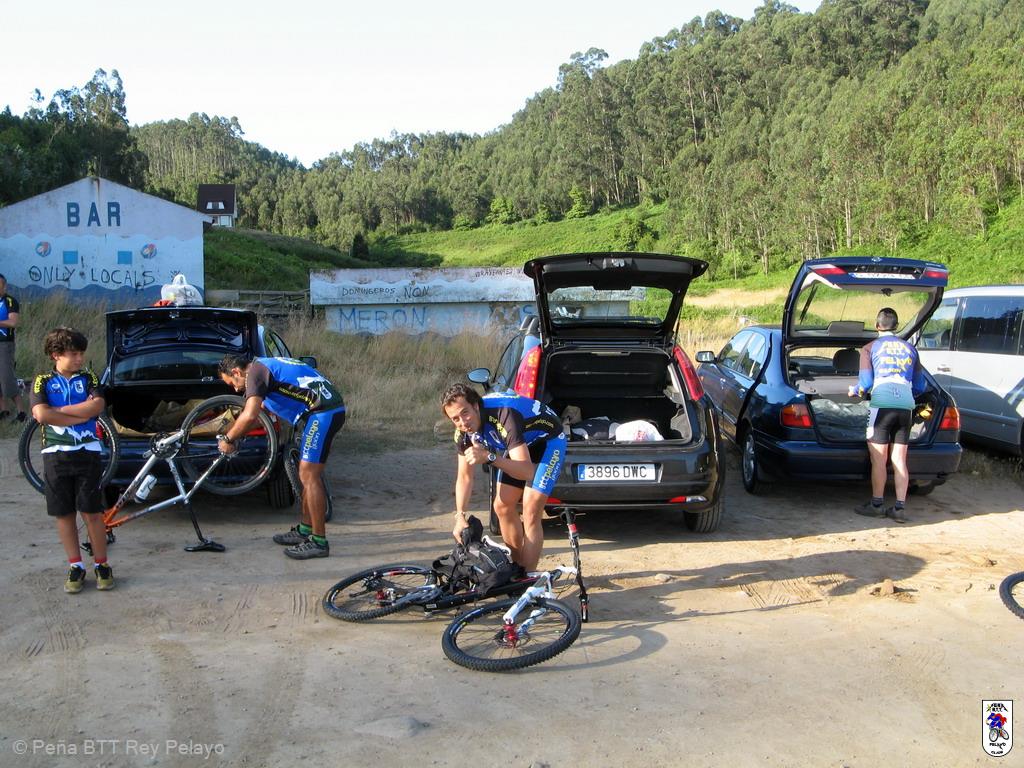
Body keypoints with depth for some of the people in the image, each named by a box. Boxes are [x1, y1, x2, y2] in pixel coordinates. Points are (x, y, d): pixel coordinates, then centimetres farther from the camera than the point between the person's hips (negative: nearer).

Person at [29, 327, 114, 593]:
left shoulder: (88, 378, 6)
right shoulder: (42, 381, 3)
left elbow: (97, 406, -13)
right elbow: (41, 415, -13)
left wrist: (57, 410, -13)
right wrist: (80, 416, -12)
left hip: (87, 453, 0)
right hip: (55, 454, 0)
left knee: (92, 511, 1)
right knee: (64, 513, 6)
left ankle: (101, 564, 12)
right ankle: (75, 567, 17)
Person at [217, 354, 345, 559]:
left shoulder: (254, 372, -6)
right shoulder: (266, 366, 24)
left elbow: (250, 415, -19)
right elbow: (263, 407, 37)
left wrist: (228, 439, -4)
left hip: (323, 411, -10)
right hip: (331, 409, 10)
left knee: (309, 475, -8)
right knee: (308, 474, 18)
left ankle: (319, 542, -4)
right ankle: (305, 529, 27)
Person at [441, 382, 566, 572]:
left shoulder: (503, 416, -39)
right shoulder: (463, 432, -16)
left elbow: (527, 471, -43)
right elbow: (464, 476, -5)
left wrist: (489, 457, -56)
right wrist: (460, 516, -14)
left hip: (547, 441, -7)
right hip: (519, 444, 7)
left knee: (531, 512, -17)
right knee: (502, 507, 7)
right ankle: (518, 568, 24)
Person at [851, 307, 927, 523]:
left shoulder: (870, 348, 8)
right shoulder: (909, 348, 19)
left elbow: (865, 383, 3)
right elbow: (920, 386, 21)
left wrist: (854, 391, 24)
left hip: (882, 405, -4)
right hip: (906, 407, 4)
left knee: (878, 459, 3)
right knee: (899, 460, 7)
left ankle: (877, 504, 7)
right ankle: (900, 507, 7)